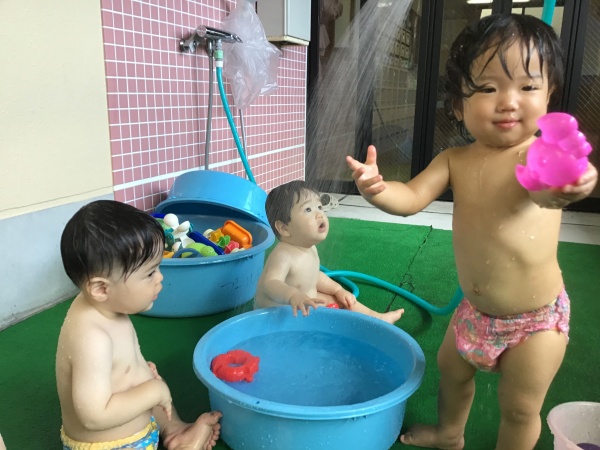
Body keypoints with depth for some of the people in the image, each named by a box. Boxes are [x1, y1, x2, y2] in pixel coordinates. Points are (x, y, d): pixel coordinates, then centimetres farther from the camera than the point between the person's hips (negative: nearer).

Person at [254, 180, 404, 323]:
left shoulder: (310, 248, -2)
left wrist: (338, 290, 10)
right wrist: (294, 296, -63)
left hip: (305, 306, 9)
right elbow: (271, 283, -46)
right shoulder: (283, 255, -31)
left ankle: (377, 317, 36)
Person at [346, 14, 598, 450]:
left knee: (520, 407, 9)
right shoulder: (455, 161, -6)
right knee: (451, 369, 26)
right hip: (475, 311, 6)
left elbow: (546, 190, -42)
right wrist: (377, 188, -37)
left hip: (535, 320, -5)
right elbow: (412, 197, -15)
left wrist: (562, 189, -67)